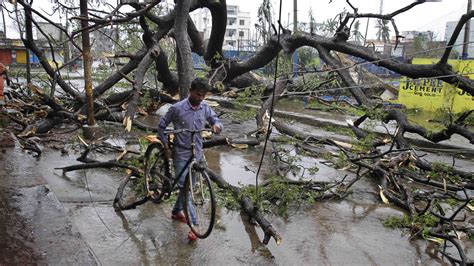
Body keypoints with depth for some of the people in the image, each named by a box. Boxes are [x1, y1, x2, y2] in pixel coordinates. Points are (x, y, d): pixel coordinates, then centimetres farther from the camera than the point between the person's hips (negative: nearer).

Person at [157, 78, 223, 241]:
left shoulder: (205, 108, -1)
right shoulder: (177, 108, -13)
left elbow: (216, 121, 4)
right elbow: (162, 126, -2)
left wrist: (217, 126, -21)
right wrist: (166, 147, -5)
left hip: (197, 153, 5)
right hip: (181, 154, -5)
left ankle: (176, 211, 39)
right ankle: (193, 225, -9)